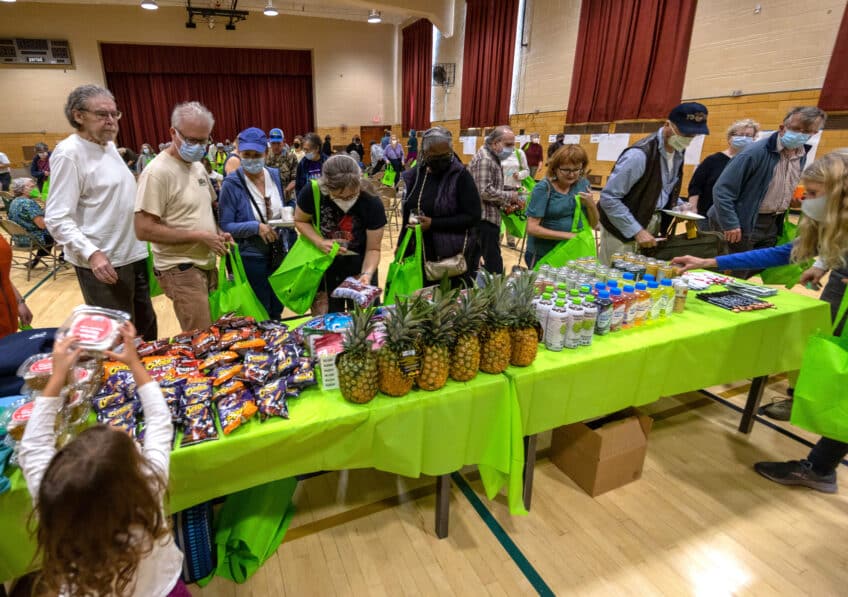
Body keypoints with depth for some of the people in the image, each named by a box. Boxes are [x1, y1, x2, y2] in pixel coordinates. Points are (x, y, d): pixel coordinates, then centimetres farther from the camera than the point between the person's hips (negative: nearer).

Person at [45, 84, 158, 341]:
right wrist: (91, 252, -31)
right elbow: (57, 219, -19)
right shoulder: (69, 153, -14)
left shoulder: (109, 145, 11)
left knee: (146, 324, 21)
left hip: (133, 254, 8)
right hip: (104, 262, -8)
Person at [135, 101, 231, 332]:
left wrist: (218, 233, 2)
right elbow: (144, 229, -20)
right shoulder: (157, 172, -16)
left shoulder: (198, 167, 10)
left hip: (206, 264, 8)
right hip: (181, 270, -8)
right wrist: (199, 236, -19)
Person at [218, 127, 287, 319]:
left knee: (277, 312, 20)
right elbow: (224, 227, -14)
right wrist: (256, 227, -27)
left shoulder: (275, 175, 1)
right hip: (251, 258, -5)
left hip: (278, 254, 5)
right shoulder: (231, 184, -14)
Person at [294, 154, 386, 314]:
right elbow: (300, 221, -3)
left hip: (358, 268, -1)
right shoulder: (312, 193, -22)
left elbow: (373, 249, -16)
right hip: (323, 267, 1)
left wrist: (367, 274, -35)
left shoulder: (372, 204, -24)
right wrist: (320, 242, -22)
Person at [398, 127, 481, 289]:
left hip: (455, 257, -4)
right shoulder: (415, 174, 5)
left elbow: (473, 216, -15)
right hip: (422, 254, 5)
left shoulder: (461, 175, -10)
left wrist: (433, 224, -20)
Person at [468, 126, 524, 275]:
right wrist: (510, 196, -13)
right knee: (494, 265, -9)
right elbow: (485, 192, -24)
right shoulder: (484, 159, -15)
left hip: (485, 218, 11)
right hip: (485, 219, -11)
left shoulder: (492, 157, 17)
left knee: (475, 260, 16)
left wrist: (506, 203, 10)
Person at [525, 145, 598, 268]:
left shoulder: (583, 184, 1)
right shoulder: (543, 188, -14)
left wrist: (591, 205, -13)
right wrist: (567, 236, -20)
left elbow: (593, 224, 6)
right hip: (543, 256, -5)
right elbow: (532, 228, -20)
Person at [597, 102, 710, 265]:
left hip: (654, 226, 8)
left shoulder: (679, 151, 4)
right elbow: (608, 198, -25)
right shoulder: (640, 154, -23)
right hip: (624, 230, -7)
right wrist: (637, 231, -25)